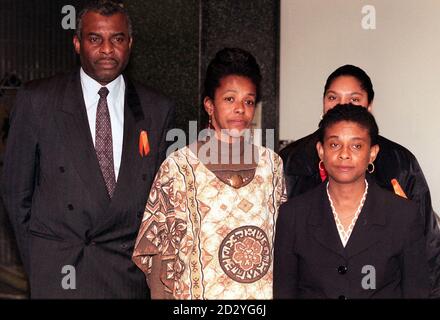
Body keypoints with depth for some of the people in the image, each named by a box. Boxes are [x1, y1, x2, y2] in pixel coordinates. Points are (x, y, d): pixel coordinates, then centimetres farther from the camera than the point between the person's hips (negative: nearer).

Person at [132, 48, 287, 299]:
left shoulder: (272, 164, 3)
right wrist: (162, 295, -12)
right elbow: (161, 250, -7)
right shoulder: (180, 167, -8)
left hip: (265, 293, 3)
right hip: (202, 293, -3)